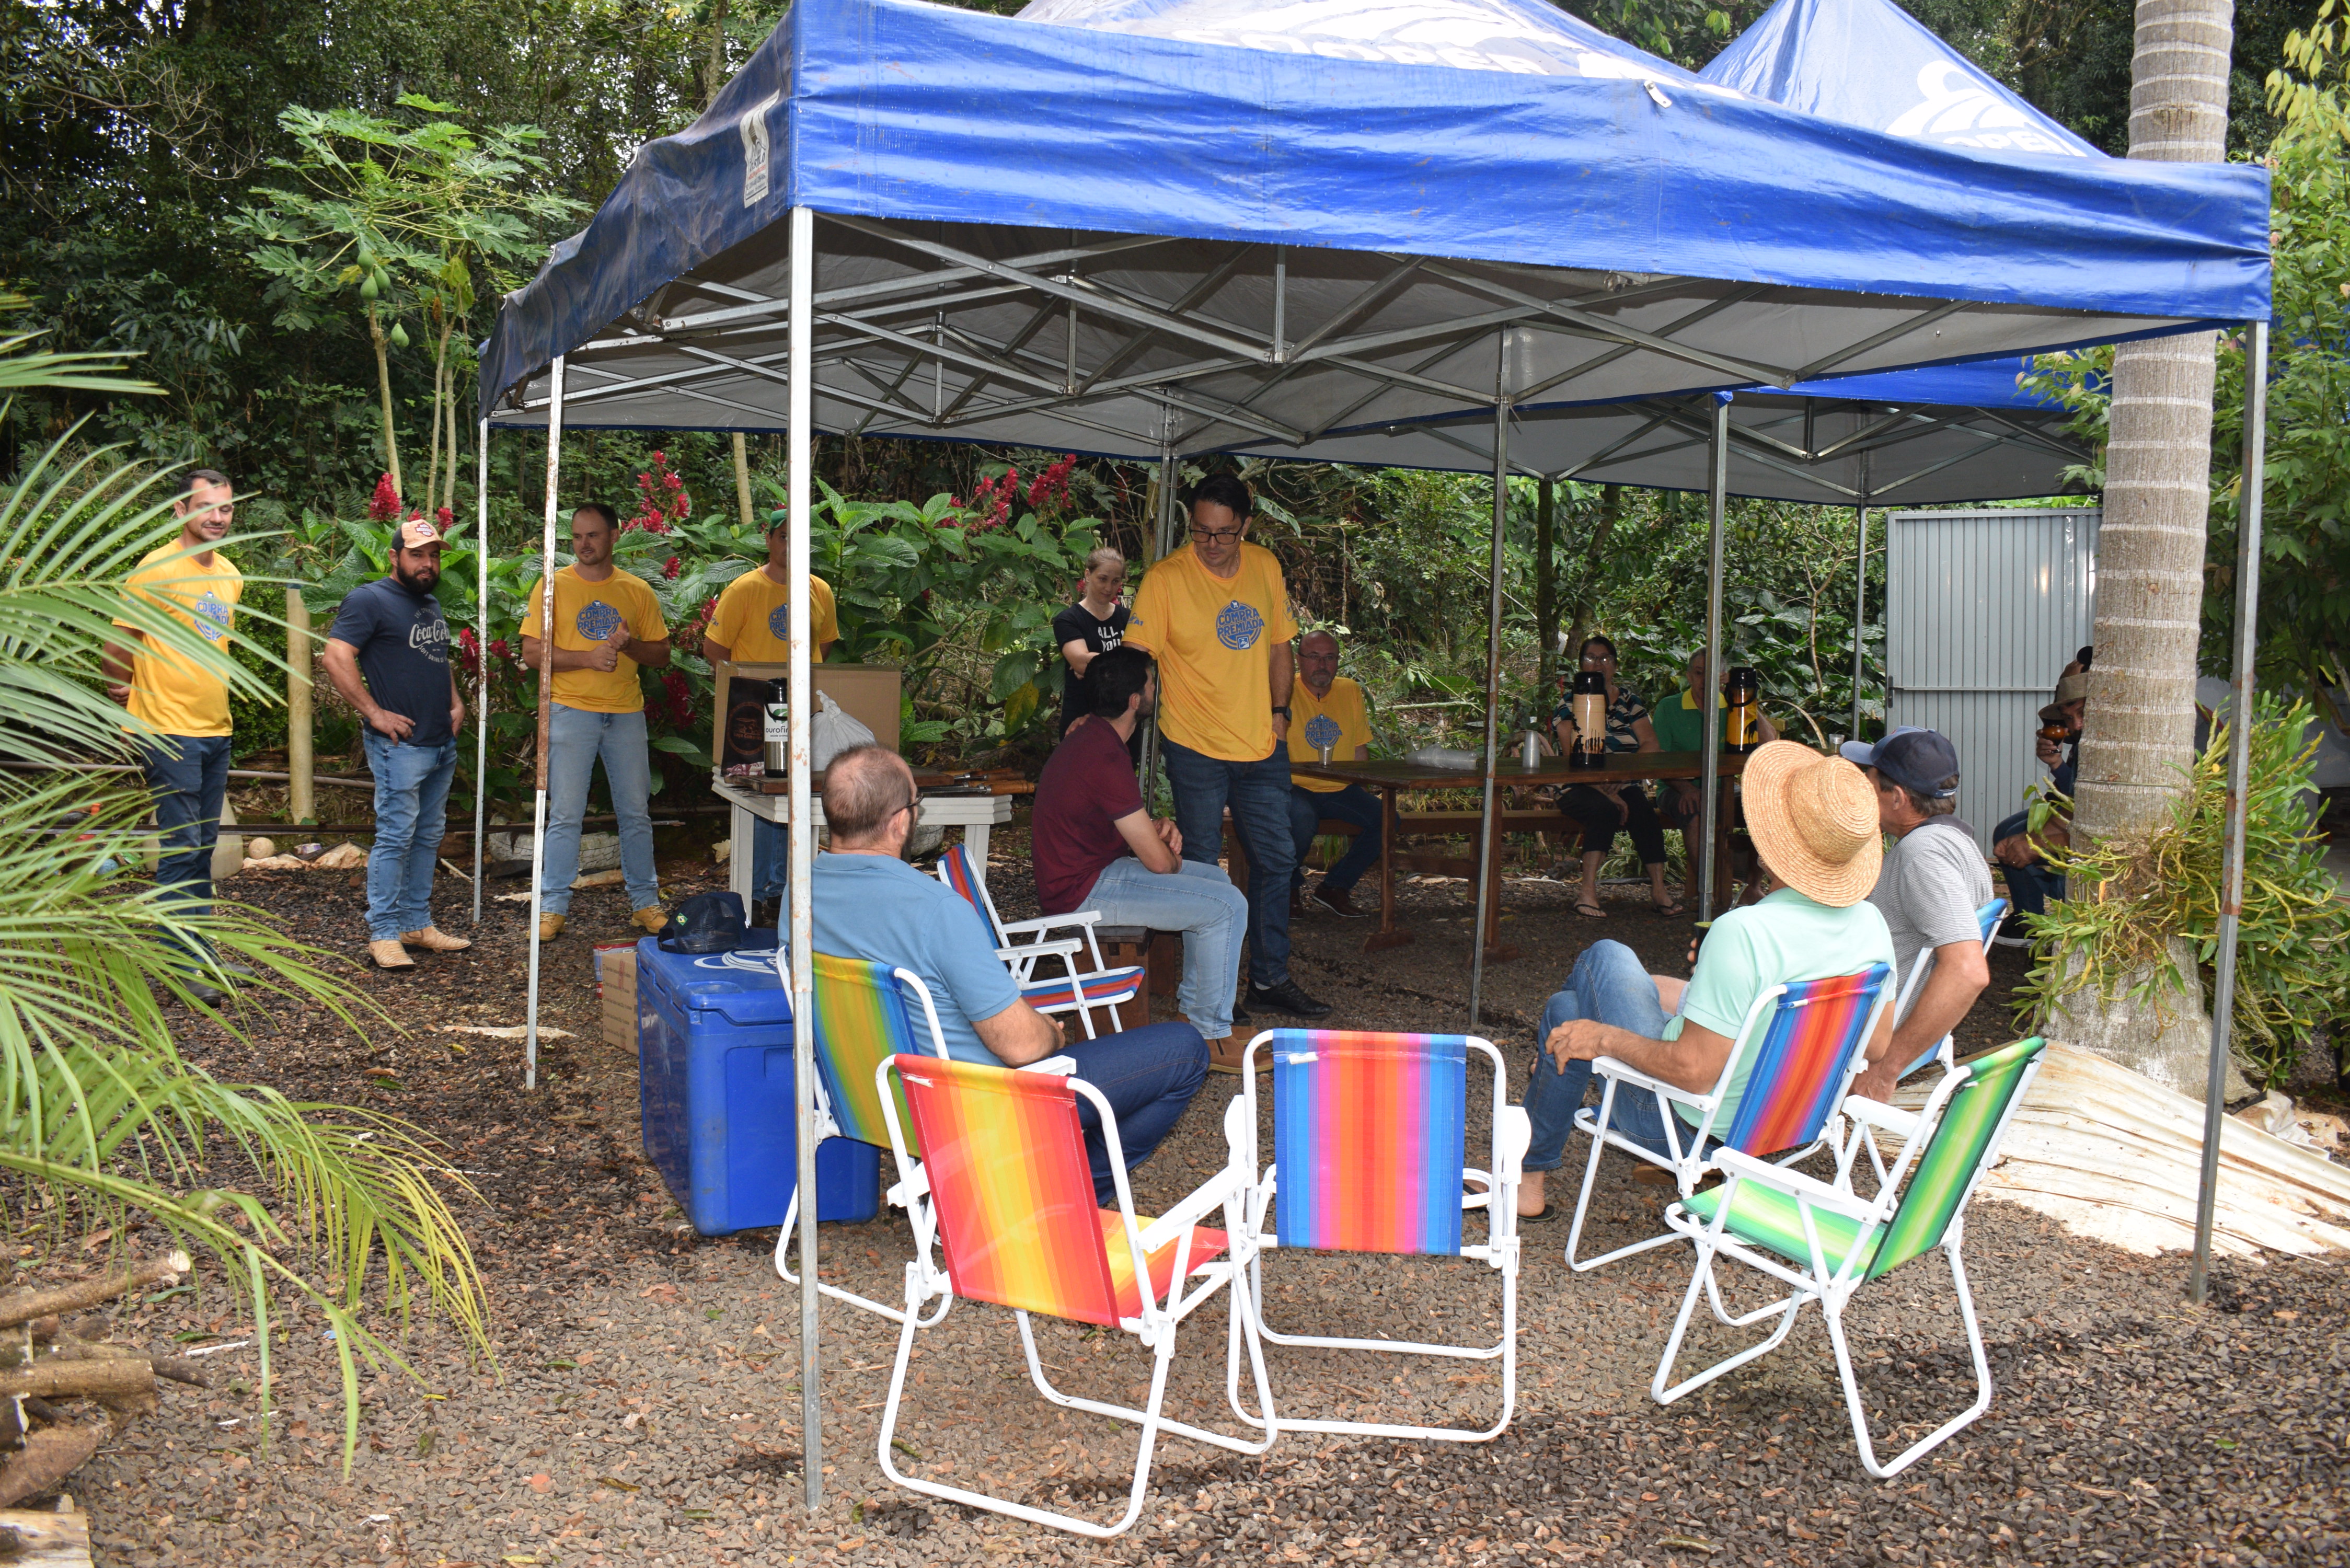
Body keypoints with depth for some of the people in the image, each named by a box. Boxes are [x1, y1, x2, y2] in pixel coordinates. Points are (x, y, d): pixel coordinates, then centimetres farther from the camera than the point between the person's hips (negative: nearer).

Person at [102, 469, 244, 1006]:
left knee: (202, 848, 13)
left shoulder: (231, 575, 11)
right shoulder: (158, 569, -13)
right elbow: (120, 642, -9)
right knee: (181, 849, -6)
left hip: (215, 729, 8)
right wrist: (124, 691, -1)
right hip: (169, 733, -8)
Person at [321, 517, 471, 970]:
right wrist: (374, 712, -18)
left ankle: (417, 924, 21)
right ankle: (383, 934, -1)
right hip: (401, 744, -8)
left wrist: (456, 702, 15)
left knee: (429, 837, 13)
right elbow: (336, 657, -18)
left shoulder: (432, 605, 19)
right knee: (396, 837, -7)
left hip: (442, 743, 9)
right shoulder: (370, 601, -8)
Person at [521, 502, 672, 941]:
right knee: (565, 815, -1)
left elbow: (662, 654, 10)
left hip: (627, 713, 2)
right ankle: (553, 905, 7)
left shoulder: (637, 591, 8)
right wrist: (587, 658, -16)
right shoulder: (552, 586, 2)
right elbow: (532, 653, -4)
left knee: (636, 813, 8)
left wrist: (628, 645, -11)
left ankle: (645, 901, 18)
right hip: (571, 710, -2)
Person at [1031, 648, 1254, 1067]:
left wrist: (1159, 826, 2)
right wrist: (1174, 857, 3)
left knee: (1216, 879, 19)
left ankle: (1193, 1010, 24)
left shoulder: (1089, 737, 9)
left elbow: (1127, 819, 24)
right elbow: (1159, 861, -21)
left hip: (1088, 869, 11)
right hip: (1082, 891, -11)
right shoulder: (1105, 758, -24)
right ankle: (1211, 1038, -3)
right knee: (1228, 906, -13)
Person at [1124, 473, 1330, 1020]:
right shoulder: (1166, 579, -11)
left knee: (1276, 858, 11)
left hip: (1261, 748, 5)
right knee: (1200, 870, 2)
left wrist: (1278, 711, 6)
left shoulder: (1266, 568, 5)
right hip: (1195, 749, -5)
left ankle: (1269, 979, 25)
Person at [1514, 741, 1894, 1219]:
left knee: (1569, 1012, 13)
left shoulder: (1743, 933, -35)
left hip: (1698, 1129, -7)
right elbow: (1877, 1042, 3)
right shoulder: (1871, 924, -12)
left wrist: (1605, 1039, -16)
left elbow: (1693, 1071, -32)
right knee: (1658, 989, 23)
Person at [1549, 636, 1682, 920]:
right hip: (1580, 788, -3)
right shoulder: (1571, 703, 2)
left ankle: (1659, 888, -30)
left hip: (1626, 787, 3)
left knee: (1643, 812, -30)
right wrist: (1606, 793, -20)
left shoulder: (1629, 699, 13)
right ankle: (1588, 891, -36)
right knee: (1605, 811, -35)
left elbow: (1651, 745, 2)